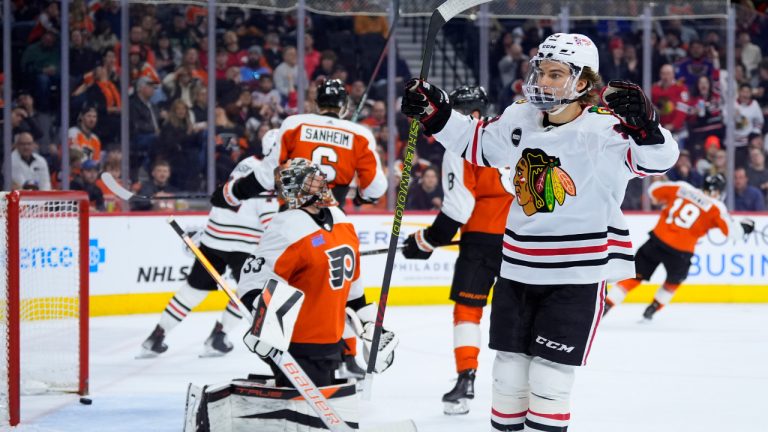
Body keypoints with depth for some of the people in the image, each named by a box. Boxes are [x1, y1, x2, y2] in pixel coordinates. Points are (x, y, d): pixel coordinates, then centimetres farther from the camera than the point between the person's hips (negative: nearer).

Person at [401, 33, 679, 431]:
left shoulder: (604, 129, -17)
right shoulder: (520, 119, 2)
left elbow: (657, 158, -29)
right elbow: (478, 144, 19)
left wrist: (643, 125, -49)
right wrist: (435, 114, 11)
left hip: (579, 272, -6)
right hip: (519, 265, 6)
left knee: (550, 373, -3)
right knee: (509, 366, 15)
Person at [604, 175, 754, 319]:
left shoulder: (682, 188, 7)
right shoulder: (716, 208, -1)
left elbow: (654, 189, 14)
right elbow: (732, 231, 0)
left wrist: (662, 202, 34)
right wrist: (745, 227, 21)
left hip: (657, 240, 2)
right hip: (680, 252, -2)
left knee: (634, 275, 10)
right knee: (674, 280, 29)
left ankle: (605, 305, 4)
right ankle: (652, 310, 31)